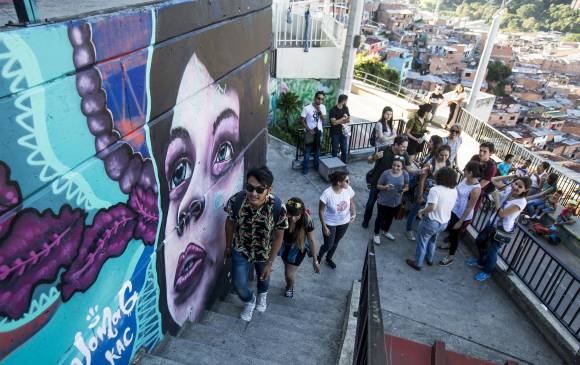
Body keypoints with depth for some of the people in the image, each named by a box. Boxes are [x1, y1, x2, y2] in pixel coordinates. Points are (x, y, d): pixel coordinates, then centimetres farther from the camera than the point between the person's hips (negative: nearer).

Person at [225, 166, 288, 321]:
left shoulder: (278, 208, -35)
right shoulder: (236, 200, -31)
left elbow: (279, 236, -18)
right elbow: (230, 223, -9)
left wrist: (270, 263, -11)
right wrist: (228, 246, 5)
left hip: (264, 252, 0)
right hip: (241, 250, 0)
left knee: (263, 277, 28)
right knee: (239, 285, 6)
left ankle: (262, 294, 66)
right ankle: (250, 300, 45)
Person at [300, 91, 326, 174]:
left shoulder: (323, 107, -1)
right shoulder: (307, 108, -15)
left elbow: (323, 120, -5)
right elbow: (302, 121, -11)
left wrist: (319, 111, -18)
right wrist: (309, 129, -17)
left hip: (319, 132, 4)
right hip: (309, 132, -4)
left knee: (317, 151, 17)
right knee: (307, 151, 4)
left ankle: (317, 166, 32)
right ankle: (305, 168, 17)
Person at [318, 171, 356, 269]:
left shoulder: (348, 189, -17)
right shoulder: (327, 194, -31)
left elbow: (352, 203, 0)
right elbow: (321, 211, -19)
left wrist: (354, 213, -19)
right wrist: (324, 227, -15)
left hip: (344, 223, 5)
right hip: (330, 224, -5)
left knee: (336, 243, 25)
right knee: (328, 245, 10)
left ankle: (329, 259, 53)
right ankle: (319, 257, 45)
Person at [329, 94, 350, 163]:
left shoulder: (346, 108, 3)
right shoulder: (333, 110, -16)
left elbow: (349, 119, 1)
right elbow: (334, 122, -22)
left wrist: (339, 121, -14)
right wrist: (343, 118, -12)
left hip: (343, 132, 5)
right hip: (335, 133, -5)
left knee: (344, 149, 10)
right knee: (335, 150, 5)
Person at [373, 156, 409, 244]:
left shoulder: (405, 174, -12)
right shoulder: (386, 173, -21)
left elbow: (407, 186, 0)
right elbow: (378, 186, -12)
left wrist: (404, 189, -22)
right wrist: (385, 187, -32)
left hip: (396, 202, 4)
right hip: (383, 201, -4)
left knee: (390, 218, 25)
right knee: (380, 217, 11)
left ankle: (385, 231, 52)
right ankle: (376, 234, 35)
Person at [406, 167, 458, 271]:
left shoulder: (435, 189, -26)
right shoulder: (454, 191, -5)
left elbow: (432, 207, -33)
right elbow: (447, 205, 6)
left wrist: (421, 211, -16)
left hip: (431, 221, -6)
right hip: (444, 222, 7)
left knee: (422, 242, 14)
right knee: (432, 240, 30)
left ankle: (417, 264, 28)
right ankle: (429, 259, 47)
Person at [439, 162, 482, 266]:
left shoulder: (476, 189, -31)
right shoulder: (465, 179, -8)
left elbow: (470, 208, -24)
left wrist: (460, 221, -17)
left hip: (463, 216, -7)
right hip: (454, 210, 7)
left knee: (455, 234, 11)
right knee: (450, 229, 27)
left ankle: (451, 257, 33)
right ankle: (450, 244, 57)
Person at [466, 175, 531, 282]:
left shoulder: (521, 202, -27)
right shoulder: (508, 189, -9)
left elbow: (501, 213, -31)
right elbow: (493, 180, 2)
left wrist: (496, 197, -23)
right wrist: (508, 176, -11)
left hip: (502, 232, -7)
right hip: (492, 224, 7)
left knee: (491, 252, 9)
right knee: (479, 241, 25)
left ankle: (487, 272, 38)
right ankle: (481, 261, 52)